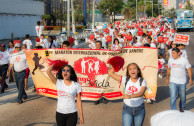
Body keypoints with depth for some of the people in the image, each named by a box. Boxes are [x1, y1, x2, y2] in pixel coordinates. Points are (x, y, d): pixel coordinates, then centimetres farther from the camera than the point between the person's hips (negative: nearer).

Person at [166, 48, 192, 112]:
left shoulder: (184, 60, -7)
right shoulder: (170, 60, 1)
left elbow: (189, 69, -3)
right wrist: (167, 78, 18)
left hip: (182, 82, -1)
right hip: (173, 82, 1)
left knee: (183, 97, 13)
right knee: (173, 97, -9)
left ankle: (182, 109, 37)